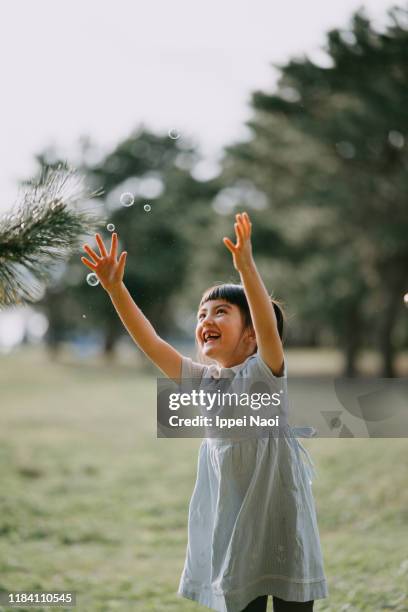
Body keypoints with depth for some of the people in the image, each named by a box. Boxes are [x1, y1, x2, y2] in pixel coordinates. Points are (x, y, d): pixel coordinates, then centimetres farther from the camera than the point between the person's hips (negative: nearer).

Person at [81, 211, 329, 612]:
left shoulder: (263, 371, -8)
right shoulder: (202, 381, 6)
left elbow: (269, 327, -28)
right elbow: (150, 343, 0)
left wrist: (246, 268, -42)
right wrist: (115, 288, -10)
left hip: (282, 517, -5)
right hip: (232, 526, 5)